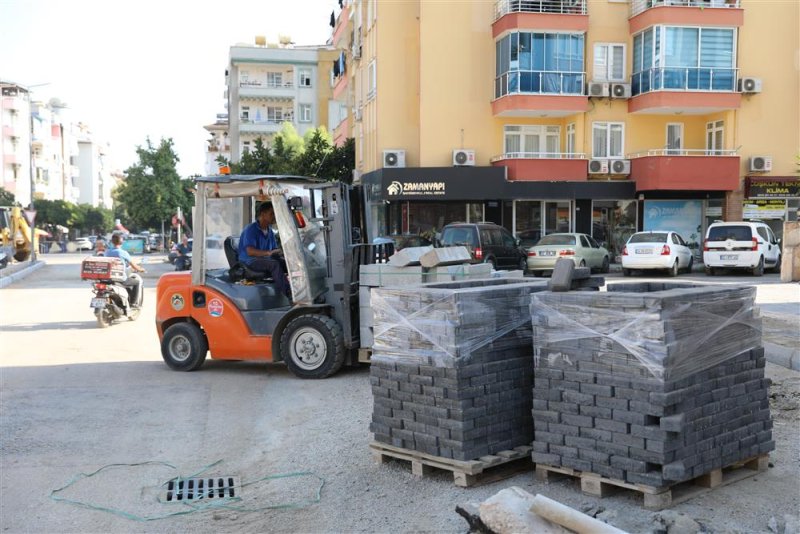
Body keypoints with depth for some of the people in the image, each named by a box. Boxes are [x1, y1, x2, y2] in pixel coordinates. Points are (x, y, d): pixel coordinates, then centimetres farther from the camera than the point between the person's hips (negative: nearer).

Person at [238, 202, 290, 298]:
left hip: (265, 260, 8)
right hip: (249, 262, -8)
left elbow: (275, 250, 16)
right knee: (275, 264, -34)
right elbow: (250, 251, -24)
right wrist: (268, 252, -39)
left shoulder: (270, 232, 14)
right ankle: (286, 295, -41)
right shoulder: (250, 229, -11)